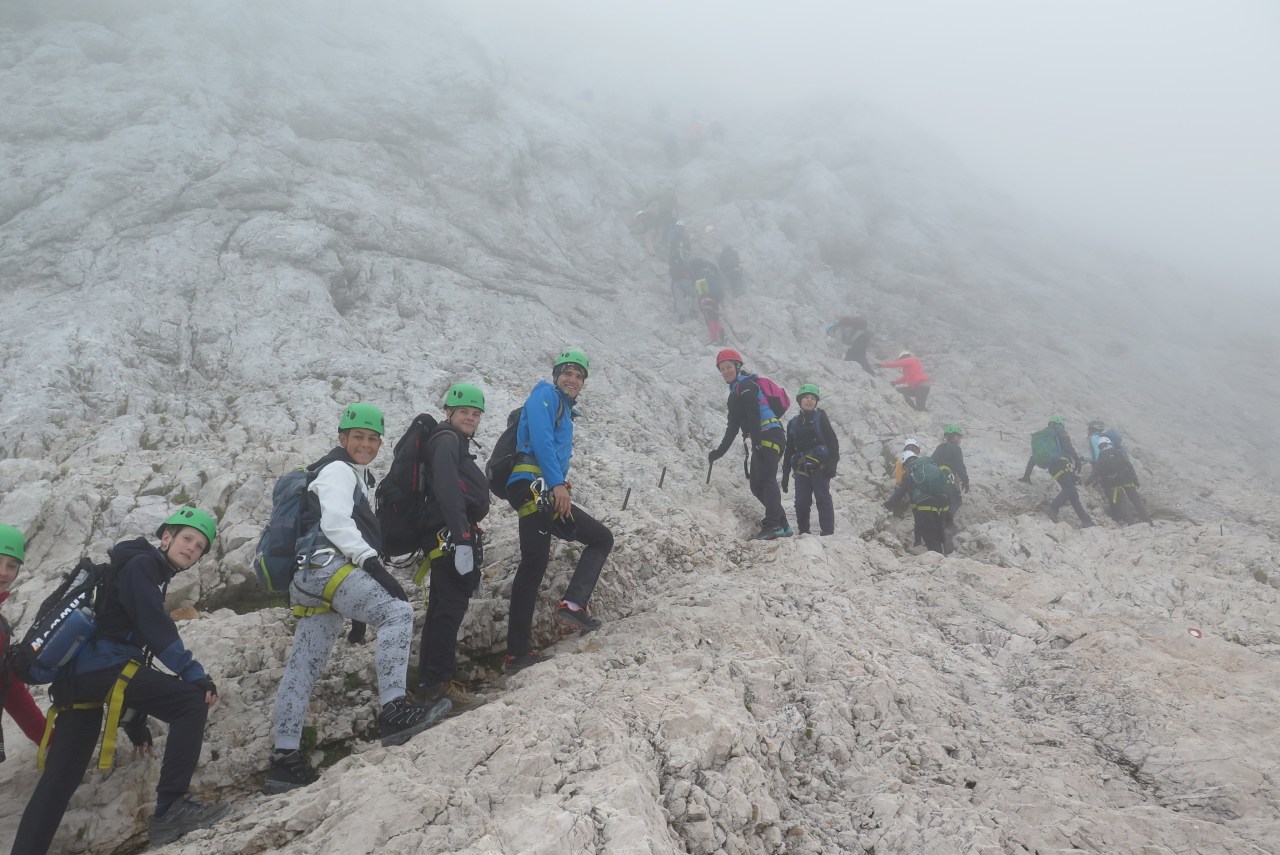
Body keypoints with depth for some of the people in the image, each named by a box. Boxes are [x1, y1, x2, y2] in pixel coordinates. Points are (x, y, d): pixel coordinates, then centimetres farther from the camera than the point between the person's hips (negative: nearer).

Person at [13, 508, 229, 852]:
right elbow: (156, 629, -15)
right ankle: (170, 809, -19)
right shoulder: (142, 563, 2)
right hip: (103, 666, -10)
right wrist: (195, 674, -19)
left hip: (74, 673, 10)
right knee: (192, 700, -14)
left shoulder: (146, 572, 31)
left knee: (60, 778, 13)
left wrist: (135, 722, 32)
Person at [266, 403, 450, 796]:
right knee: (397, 612, -22)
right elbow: (335, 523, -15)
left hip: (309, 578, 10)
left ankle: (285, 758, 12)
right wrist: (372, 563, -26)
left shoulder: (358, 477, 31)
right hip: (325, 566, -10)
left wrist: (359, 613, 29)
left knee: (303, 666, 8)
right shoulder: (337, 470, 1)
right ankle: (394, 711, -30)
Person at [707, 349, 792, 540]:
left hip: (769, 436, -10)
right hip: (762, 441, 10)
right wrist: (720, 451, 28)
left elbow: (753, 416, -18)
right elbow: (734, 425, 28)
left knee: (766, 479, -20)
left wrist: (756, 442, -28)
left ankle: (773, 526, -29)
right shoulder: (735, 392, 25)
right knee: (756, 484, 10)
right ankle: (783, 526, 12)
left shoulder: (746, 386, -4)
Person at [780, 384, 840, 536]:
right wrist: (785, 474, 15)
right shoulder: (793, 424, 16)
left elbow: (833, 441, -1)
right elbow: (789, 450, 19)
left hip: (820, 466, -3)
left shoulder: (820, 417, 6)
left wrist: (832, 463, -13)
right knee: (801, 501, -2)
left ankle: (828, 533, -10)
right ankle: (803, 532, 9)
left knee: (822, 498, -8)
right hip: (801, 469, 4)